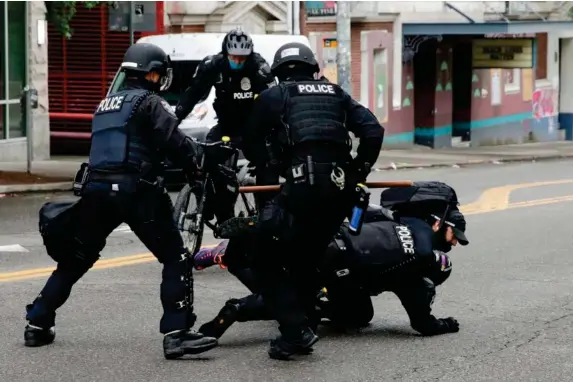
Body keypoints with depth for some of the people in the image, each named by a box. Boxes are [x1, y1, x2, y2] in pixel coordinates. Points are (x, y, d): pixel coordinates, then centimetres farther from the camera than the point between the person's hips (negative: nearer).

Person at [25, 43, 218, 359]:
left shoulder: (105, 105, 23)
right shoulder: (149, 102, 0)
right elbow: (176, 144, -11)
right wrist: (197, 170, 4)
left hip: (96, 190, 7)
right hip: (134, 190, -7)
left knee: (75, 260, 20)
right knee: (175, 259, -2)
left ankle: (37, 323, 24)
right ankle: (177, 333, -13)